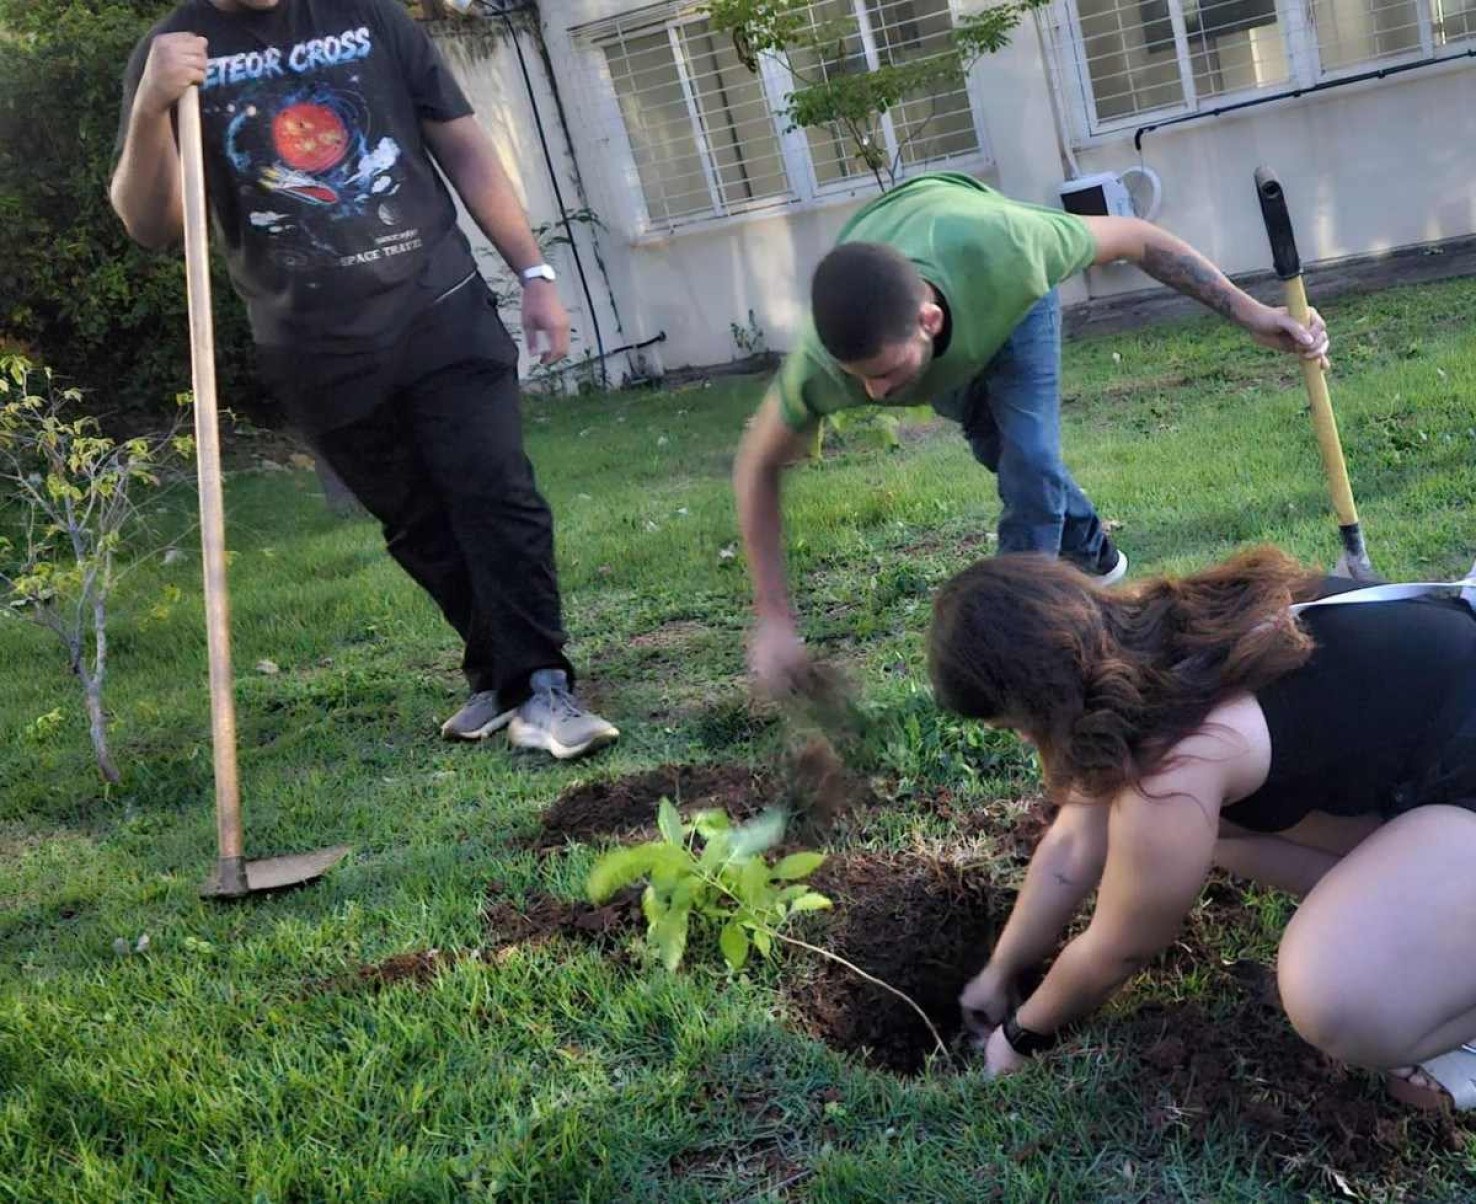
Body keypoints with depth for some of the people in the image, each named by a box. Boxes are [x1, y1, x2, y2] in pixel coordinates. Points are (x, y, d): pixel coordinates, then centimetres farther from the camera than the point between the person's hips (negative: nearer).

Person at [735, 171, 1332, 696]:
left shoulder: (1000, 249, -49)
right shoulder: (821, 366, -45)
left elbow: (1133, 238, -30)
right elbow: (757, 468, -27)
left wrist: (1249, 312, -27)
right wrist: (773, 616, -30)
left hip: (1008, 300, -1)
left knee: (1028, 460, -19)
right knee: (1003, 454, 18)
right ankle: (1091, 553, 45)